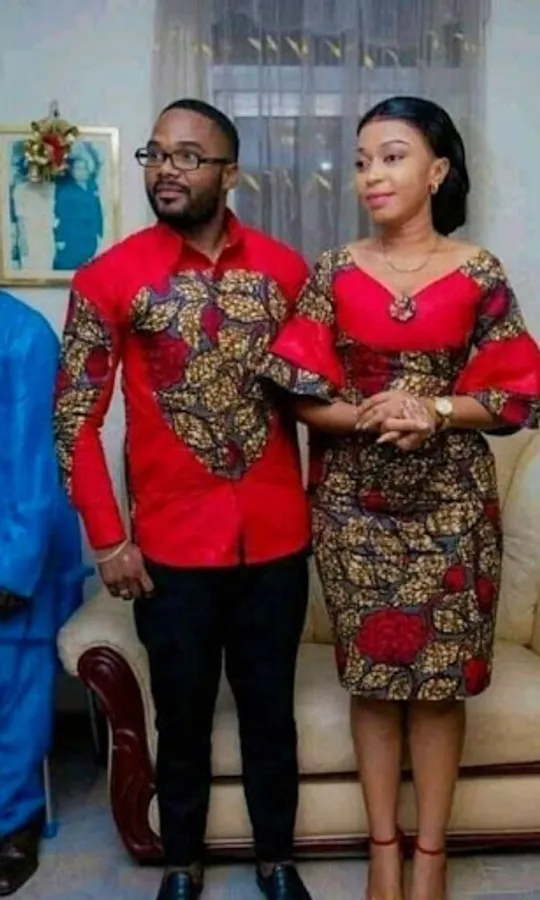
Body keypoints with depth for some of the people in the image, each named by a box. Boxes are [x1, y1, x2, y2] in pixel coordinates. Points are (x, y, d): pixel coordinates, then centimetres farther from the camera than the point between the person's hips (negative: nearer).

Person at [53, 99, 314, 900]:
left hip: (276, 537, 2)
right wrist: (108, 539, -8)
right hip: (172, 544, -1)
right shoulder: (109, 278, -6)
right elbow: (75, 417, -5)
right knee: (183, 714, 14)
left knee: (270, 706, 15)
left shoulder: (285, 270, 1)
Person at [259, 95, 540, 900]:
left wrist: (436, 412, -17)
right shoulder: (334, 272, 1)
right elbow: (300, 395, -2)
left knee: (439, 675, 7)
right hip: (354, 501, 1)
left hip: (450, 501, 0)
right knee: (372, 672, 9)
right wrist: (367, 415, -19)